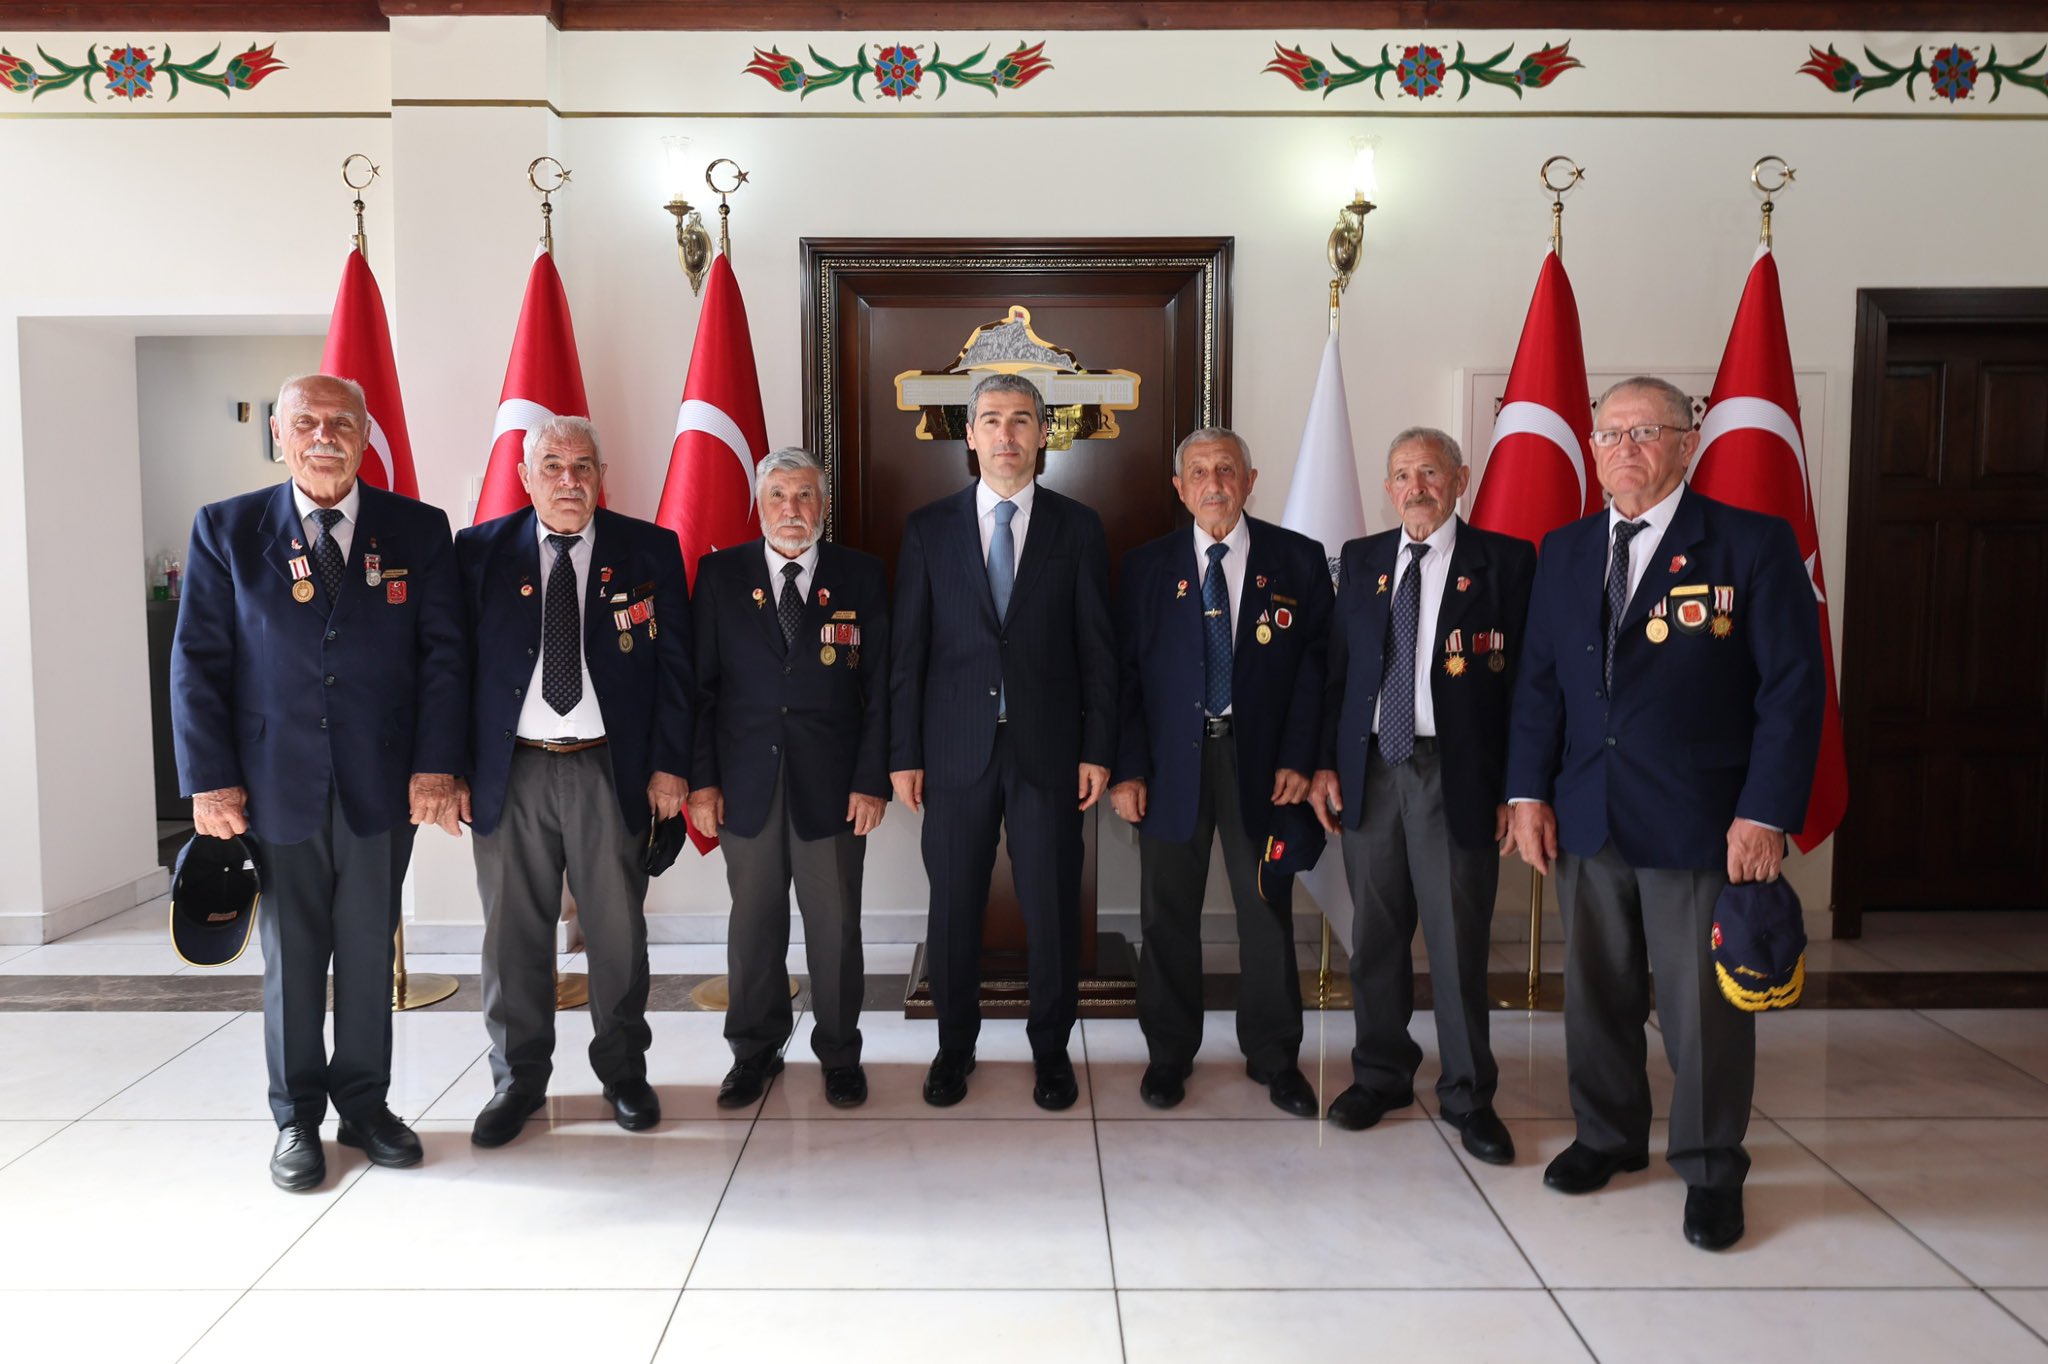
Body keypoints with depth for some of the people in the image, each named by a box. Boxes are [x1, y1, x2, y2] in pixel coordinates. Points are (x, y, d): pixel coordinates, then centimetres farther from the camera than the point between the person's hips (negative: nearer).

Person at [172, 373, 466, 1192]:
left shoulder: (417, 530, 1)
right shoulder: (225, 530, 1)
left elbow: (443, 653, -1)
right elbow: (197, 661, 0)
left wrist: (435, 766, -8)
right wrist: (209, 779, -6)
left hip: (382, 786, 1)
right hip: (276, 785, 0)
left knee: (369, 953, 11)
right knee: (291, 957, 10)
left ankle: (364, 1103, 27)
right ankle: (297, 1118, 25)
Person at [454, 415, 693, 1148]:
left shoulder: (649, 551, 3)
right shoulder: (480, 552, 4)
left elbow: (673, 664, 2)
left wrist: (669, 764, -3)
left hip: (612, 769, 0)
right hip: (510, 771, 1)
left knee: (618, 928, 8)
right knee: (514, 931, 8)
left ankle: (623, 1068, 26)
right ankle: (518, 1078, 25)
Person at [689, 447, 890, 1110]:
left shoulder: (860, 574, 4)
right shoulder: (720, 574, 5)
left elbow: (880, 685, 1)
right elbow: (699, 684, 3)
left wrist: (873, 779, -6)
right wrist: (701, 778, -3)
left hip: (831, 783, -1)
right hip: (746, 782, 1)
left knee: (835, 924, 6)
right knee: (753, 924, 10)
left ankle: (840, 1052, 23)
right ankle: (755, 1050, 27)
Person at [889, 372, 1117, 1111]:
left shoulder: (1077, 526, 4)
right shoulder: (928, 527, 4)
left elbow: (1097, 648, 3)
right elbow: (907, 649, 3)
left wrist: (1097, 749, -2)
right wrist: (904, 754, -1)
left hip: (1048, 746, 0)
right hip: (957, 746, 0)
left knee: (1052, 905, 5)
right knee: (954, 904, 8)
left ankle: (1051, 1048, 22)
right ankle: (955, 1044, 26)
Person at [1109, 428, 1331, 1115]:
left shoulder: (1298, 560, 3)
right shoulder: (1146, 567, 5)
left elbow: (1316, 664, 0)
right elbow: (1125, 672, 3)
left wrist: (1297, 758, -8)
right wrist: (1127, 768, -5)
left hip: (1261, 758, 0)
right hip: (1172, 758, 1)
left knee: (1268, 911, 8)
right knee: (1168, 914, 8)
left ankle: (1274, 1057, 24)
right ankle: (1169, 1052, 24)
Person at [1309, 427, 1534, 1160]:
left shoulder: (1504, 560, -1)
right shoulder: (1360, 559, 11)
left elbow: (1524, 677, -4)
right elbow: (1335, 666, 11)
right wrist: (1324, 762, 4)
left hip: (1458, 773, -3)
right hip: (1371, 767, 4)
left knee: (1459, 940, 2)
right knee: (1375, 935, 11)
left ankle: (1468, 1096, 17)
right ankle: (1380, 1075, 27)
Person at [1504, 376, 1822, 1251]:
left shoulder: (1753, 545, -4)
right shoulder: (1563, 552, 9)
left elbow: (1791, 689, -7)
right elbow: (1539, 679, 10)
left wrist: (1767, 815, -13)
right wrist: (1530, 791, 2)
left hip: (1701, 822, -4)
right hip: (1587, 818, 4)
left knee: (1705, 1003, 5)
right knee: (1597, 991, 14)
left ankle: (1711, 1170, 24)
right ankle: (1607, 1137, 33)